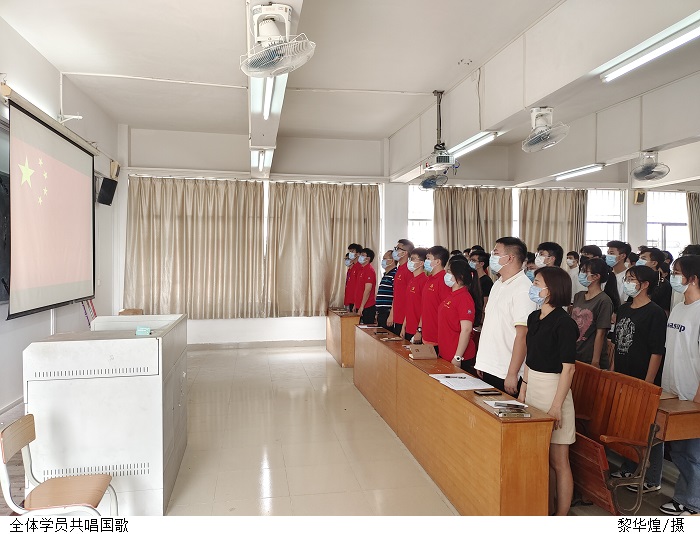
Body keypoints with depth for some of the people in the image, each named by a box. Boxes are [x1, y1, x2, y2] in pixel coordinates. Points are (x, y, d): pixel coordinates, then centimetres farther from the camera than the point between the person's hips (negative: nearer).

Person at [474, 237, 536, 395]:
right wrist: (481, 363, 14)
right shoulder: (498, 284, 12)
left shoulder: (523, 289, -16)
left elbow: (522, 334, -20)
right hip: (488, 368, 8)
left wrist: (512, 374, -20)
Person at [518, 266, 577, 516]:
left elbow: (568, 367, -17)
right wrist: (523, 390, 14)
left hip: (553, 389, -8)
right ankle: (548, 508, 32)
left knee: (558, 461, 4)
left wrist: (557, 405, -19)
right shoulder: (534, 317, 7)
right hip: (533, 387, 8)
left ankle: (561, 515, 18)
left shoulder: (563, 323, -16)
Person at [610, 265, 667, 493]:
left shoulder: (655, 313, -13)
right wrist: (611, 371, 14)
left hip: (644, 382, -7)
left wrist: (648, 383, -17)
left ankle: (652, 480, 16)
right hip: (623, 378, 8)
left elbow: (657, 352, -15)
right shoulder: (624, 309, 10)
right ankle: (628, 469, 33)